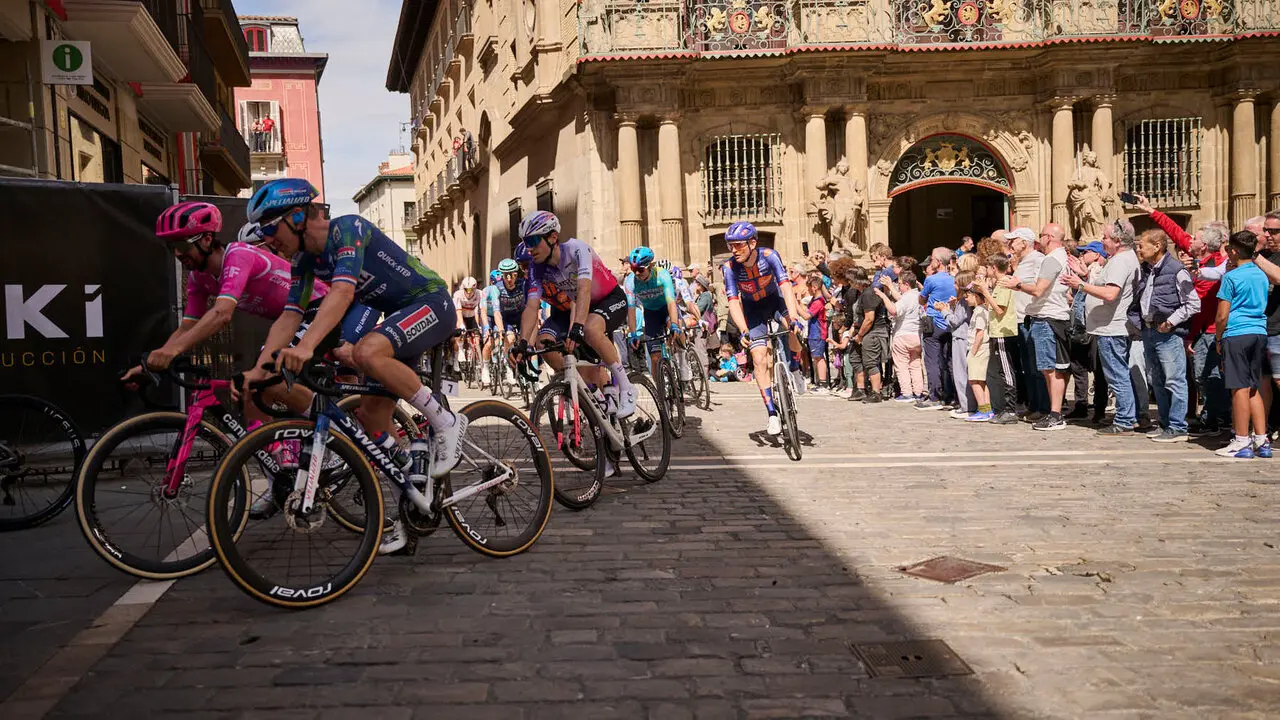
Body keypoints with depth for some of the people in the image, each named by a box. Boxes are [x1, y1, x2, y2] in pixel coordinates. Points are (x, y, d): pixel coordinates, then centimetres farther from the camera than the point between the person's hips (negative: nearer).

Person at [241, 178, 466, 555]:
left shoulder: (347, 229, -22)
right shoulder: (305, 260, 4)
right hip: (399, 315, 9)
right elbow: (289, 316, 1)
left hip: (432, 303, -9)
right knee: (372, 415, 2)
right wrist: (258, 369, -11)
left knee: (367, 353, -34)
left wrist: (306, 346, -48)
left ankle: (445, 421, -18)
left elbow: (342, 293, -36)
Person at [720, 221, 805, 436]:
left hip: (774, 299, 0)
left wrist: (793, 316, -52)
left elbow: (785, 285, -37)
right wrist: (743, 331, -44)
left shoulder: (769, 256, -28)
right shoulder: (730, 267, -25)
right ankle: (772, 414, -4)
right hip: (753, 309, 0)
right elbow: (733, 301, -29)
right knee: (760, 359, -11)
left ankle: (794, 369, -1)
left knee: (791, 327, -31)